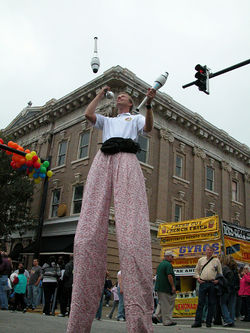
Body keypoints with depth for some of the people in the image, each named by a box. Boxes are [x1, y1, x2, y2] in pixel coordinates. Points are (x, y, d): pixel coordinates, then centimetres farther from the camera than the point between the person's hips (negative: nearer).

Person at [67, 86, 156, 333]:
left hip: (127, 159, -3)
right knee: (87, 234, -16)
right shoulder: (107, 121, 43)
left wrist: (148, 105, -7)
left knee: (132, 234, -25)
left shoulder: (136, 118, 33)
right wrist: (101, 93, 37)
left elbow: (148, 128, 10)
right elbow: (88, 114, 23)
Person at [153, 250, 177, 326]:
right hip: (166, 288, -9)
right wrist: (173, 286, -17)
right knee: (167, 305, -1)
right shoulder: (168, 264, -13)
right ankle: (167, 321, 4)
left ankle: (156, 316, 5)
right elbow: (169, 276, -21)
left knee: (162, 303, 17)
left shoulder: (160, 264, 16)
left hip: (159, 287, 9)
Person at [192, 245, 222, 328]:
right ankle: (197, 322, 0)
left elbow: (220, 272, 11)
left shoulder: (216, 260, 8)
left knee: (211, 303, 4)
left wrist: (218, 280, -3)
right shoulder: (201, 260, 11)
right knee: (200, 303, -2)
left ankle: (209, 322, 13)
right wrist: (198, 278, 1)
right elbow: (196, 270, 17)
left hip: (212, 284, 0)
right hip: (203, 283, 0)